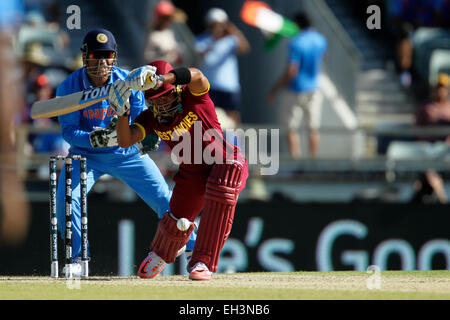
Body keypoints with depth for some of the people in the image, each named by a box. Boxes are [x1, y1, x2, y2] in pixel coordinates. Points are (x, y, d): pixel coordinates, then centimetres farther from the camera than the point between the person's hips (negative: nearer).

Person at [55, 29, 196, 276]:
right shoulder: (69, 88, -19)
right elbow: (68, 130, -23)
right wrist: (92, 139, -42)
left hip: (127, 152, 1)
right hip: (86, 154, -1)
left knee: (163, 198, -4)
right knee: (67, 198, -22)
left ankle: (193, 250, 13)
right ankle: (77, 259, -3)